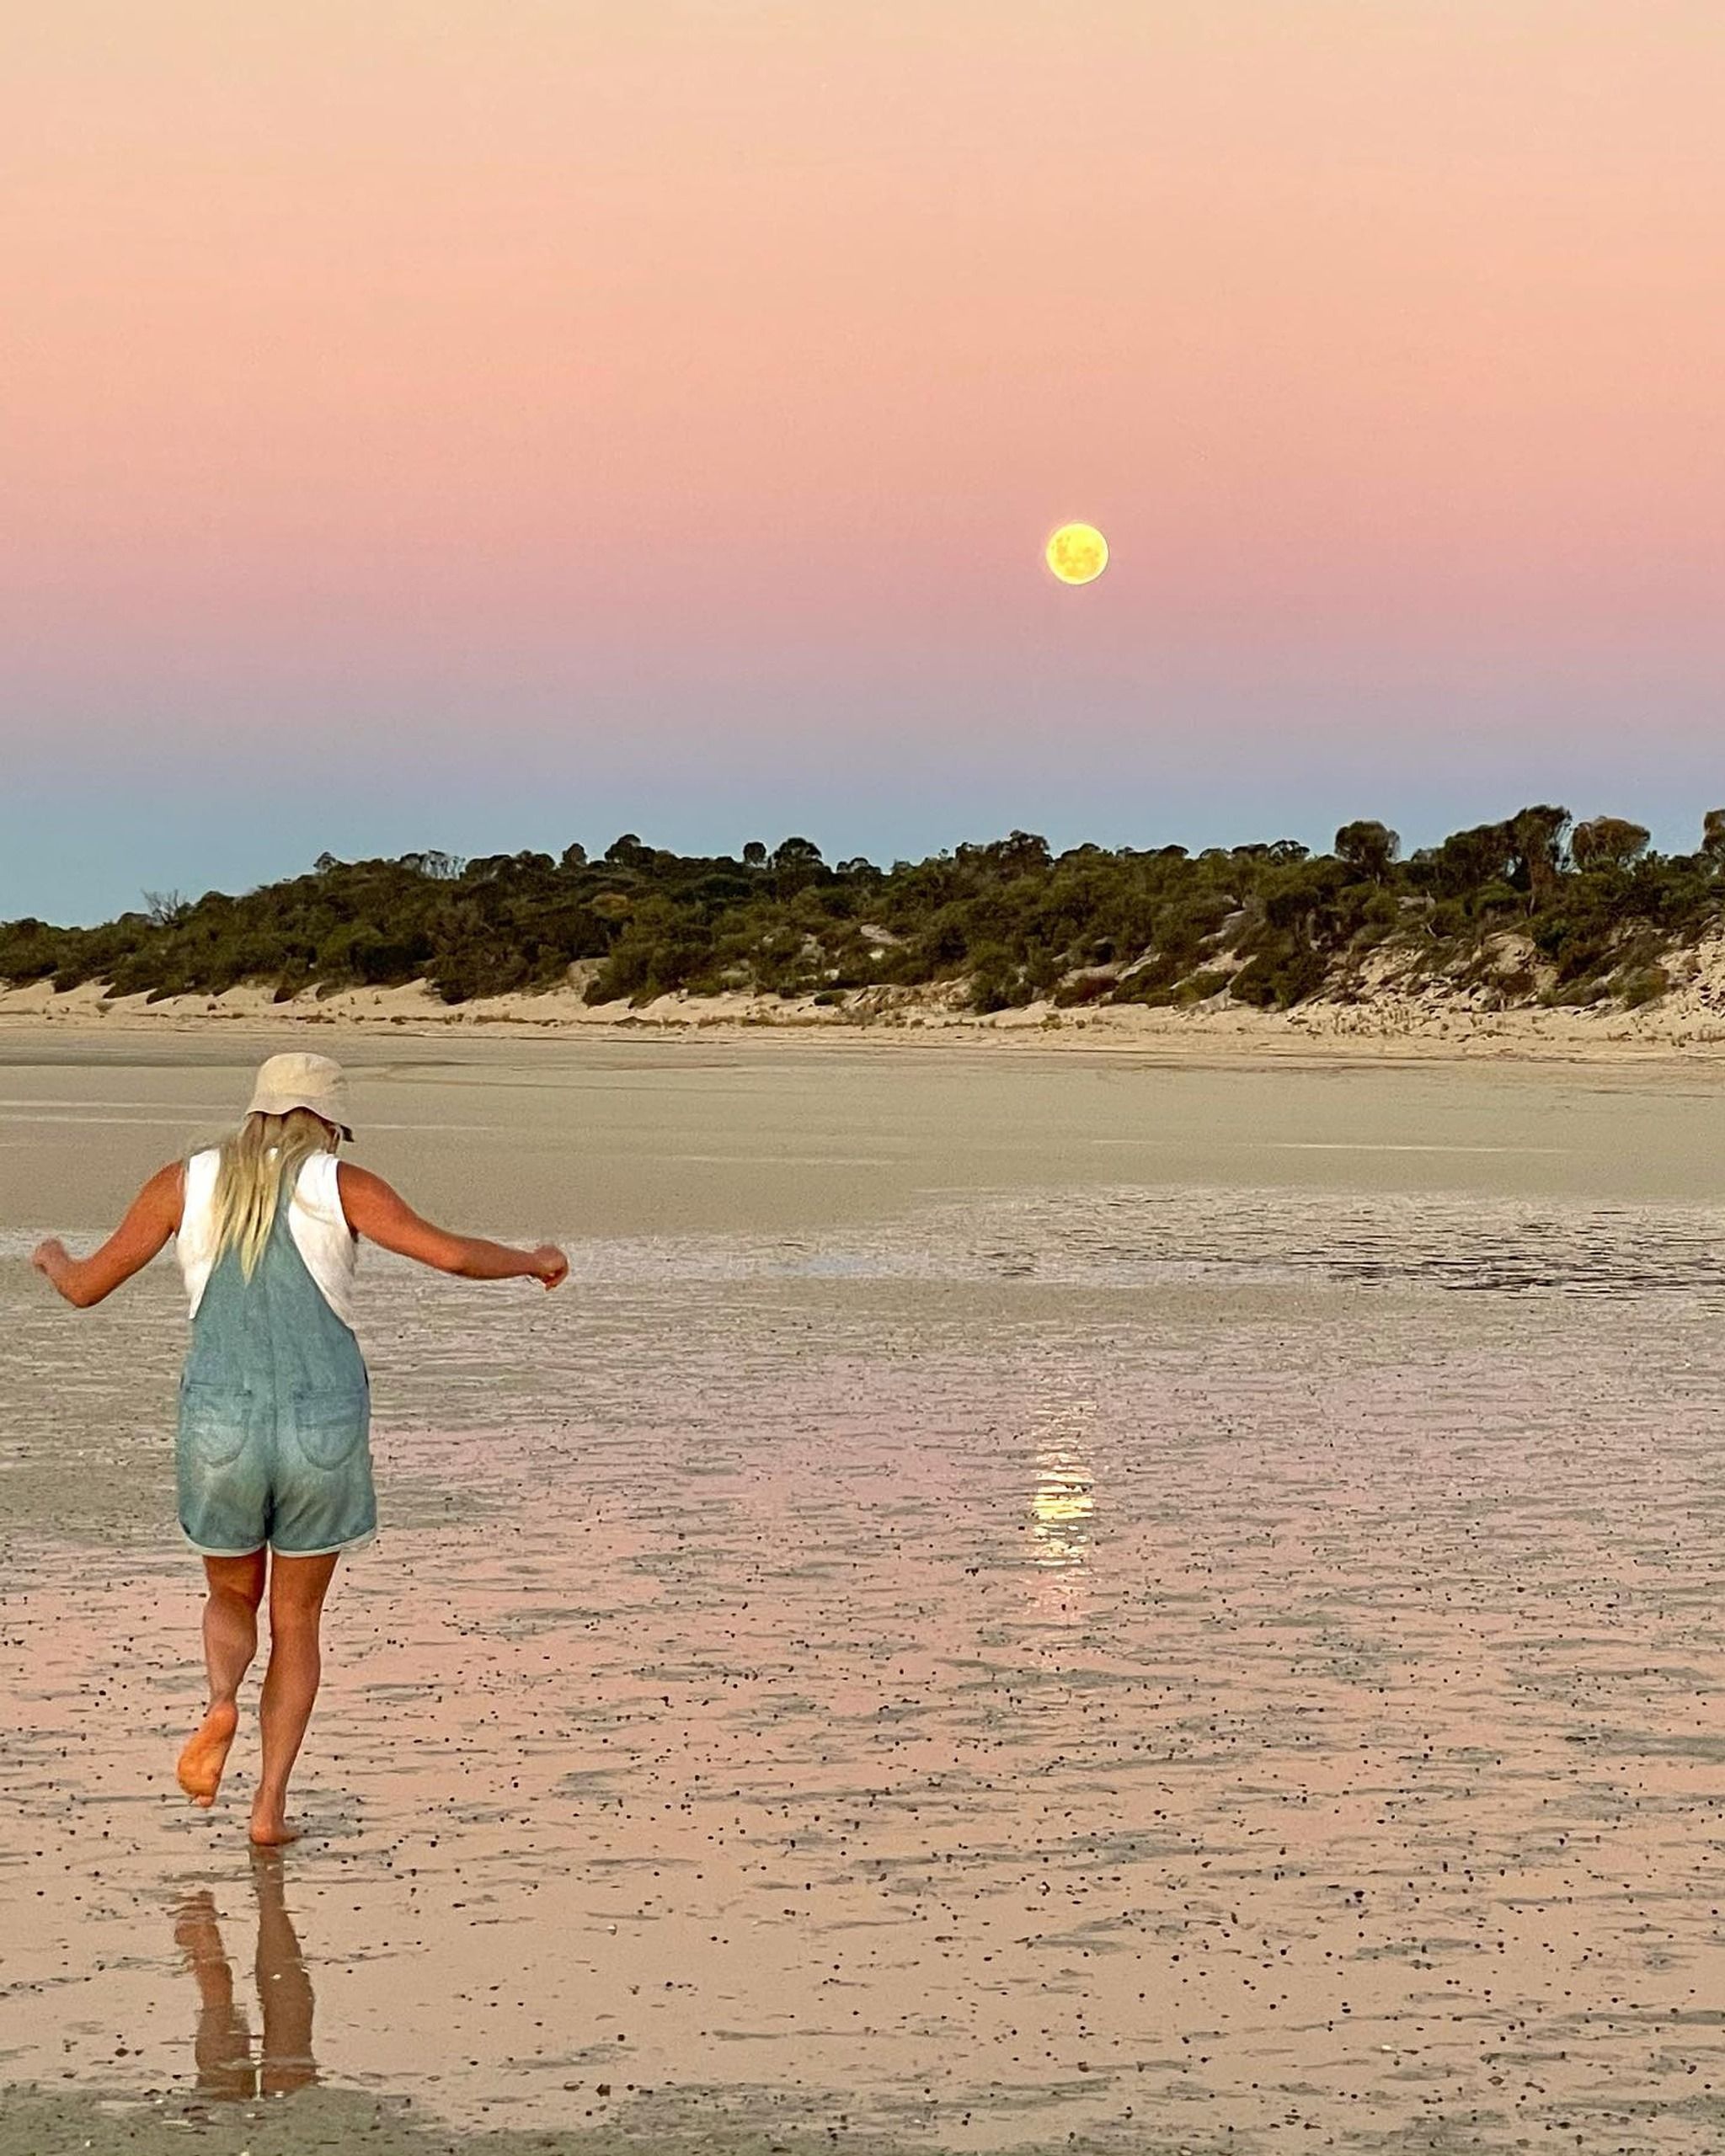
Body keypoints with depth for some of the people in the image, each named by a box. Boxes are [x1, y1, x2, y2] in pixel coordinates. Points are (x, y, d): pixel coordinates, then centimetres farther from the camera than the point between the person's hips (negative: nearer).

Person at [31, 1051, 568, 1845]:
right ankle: (271, 1804, 8)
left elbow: (86, 1287, 13)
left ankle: (221, 1704, -9)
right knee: (297, 1622, 19)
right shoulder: (340, 1185, 1)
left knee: (232, 1600, 24)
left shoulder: (185, 1182, 7)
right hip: (324, 1428, -1)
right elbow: (451, 1253, -8)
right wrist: (535, 1261, 12)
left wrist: (54, 1259, 38)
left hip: (221, 1428, 1)